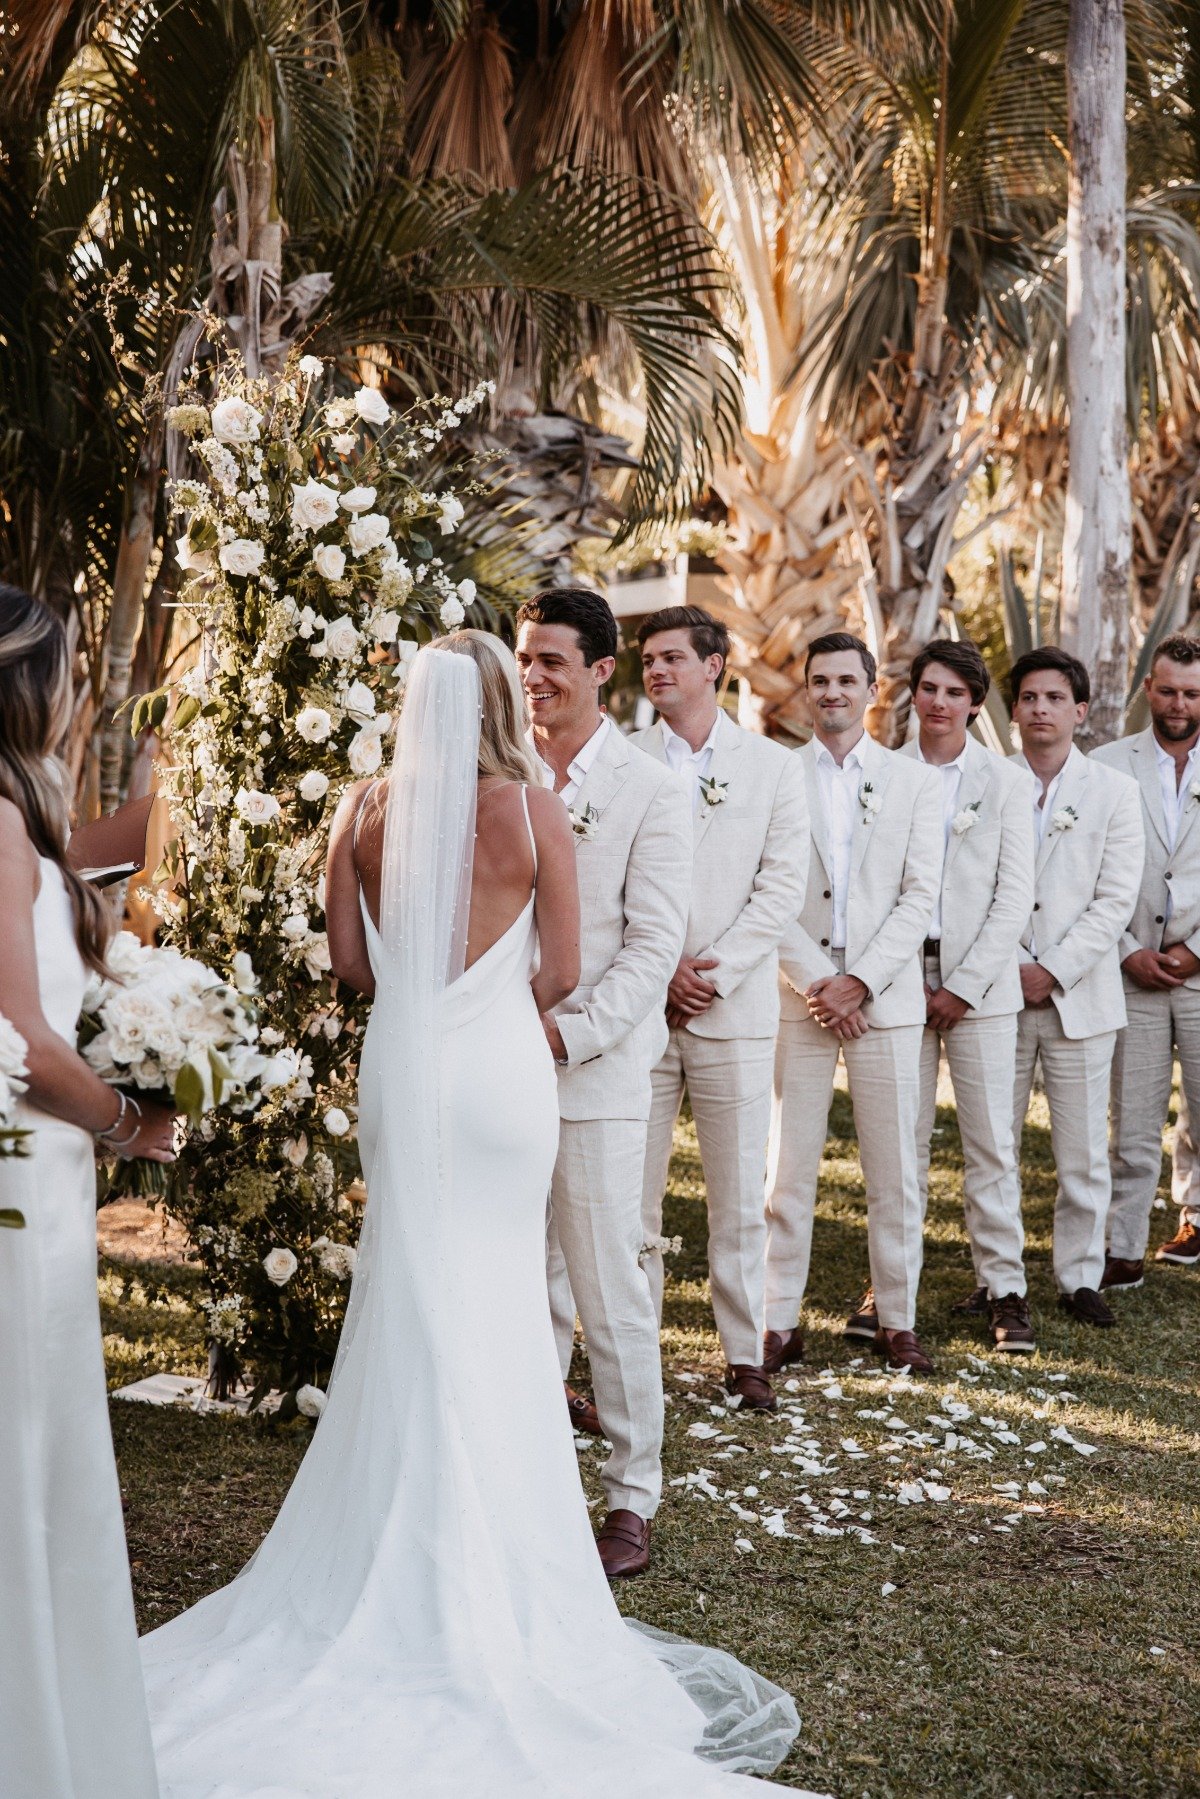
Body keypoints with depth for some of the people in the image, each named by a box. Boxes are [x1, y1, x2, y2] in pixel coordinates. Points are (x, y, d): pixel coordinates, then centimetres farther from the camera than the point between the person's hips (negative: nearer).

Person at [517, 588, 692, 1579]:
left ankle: (634, 1497, 11)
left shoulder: (652, 791, -2)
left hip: (596, 1074, -4)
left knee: (612, 1294, 0)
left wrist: (570, 1033, -15)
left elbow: (654, 942, -6)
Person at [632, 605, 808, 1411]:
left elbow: (784, 885, -1)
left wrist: (717, 971, -10)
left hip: (736, 1010, 0)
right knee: (633, 1193, 1)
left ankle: (745, 1354, 15)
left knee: (739, 1195, 5)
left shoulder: (774, 765, 7)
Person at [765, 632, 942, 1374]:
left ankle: (895, 1316, 16)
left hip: (885, 1000, 1)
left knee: (895, 1169, 4)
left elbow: (920, 897, 1)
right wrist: (814, 982, -10)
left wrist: (859, 981, -9)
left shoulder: (916, 783, 7)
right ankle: (781, 1321, 9)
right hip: (799, 998, -1)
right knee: (786, 1168, 1)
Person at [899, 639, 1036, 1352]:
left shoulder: (1008, 783, 4)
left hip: (980, 982, -1)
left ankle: (1003, 1287, 7)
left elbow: (1015, 896, -1)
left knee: (991, 1143, -1)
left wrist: (963, 986, -7)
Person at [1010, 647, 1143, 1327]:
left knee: (1084, 1154, 3)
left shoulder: (1114, 791, 5)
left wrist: (1053, 971, -10)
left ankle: (1081, 1278, 16)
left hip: (1079, 997, 0)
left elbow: (1116, 901, -2)